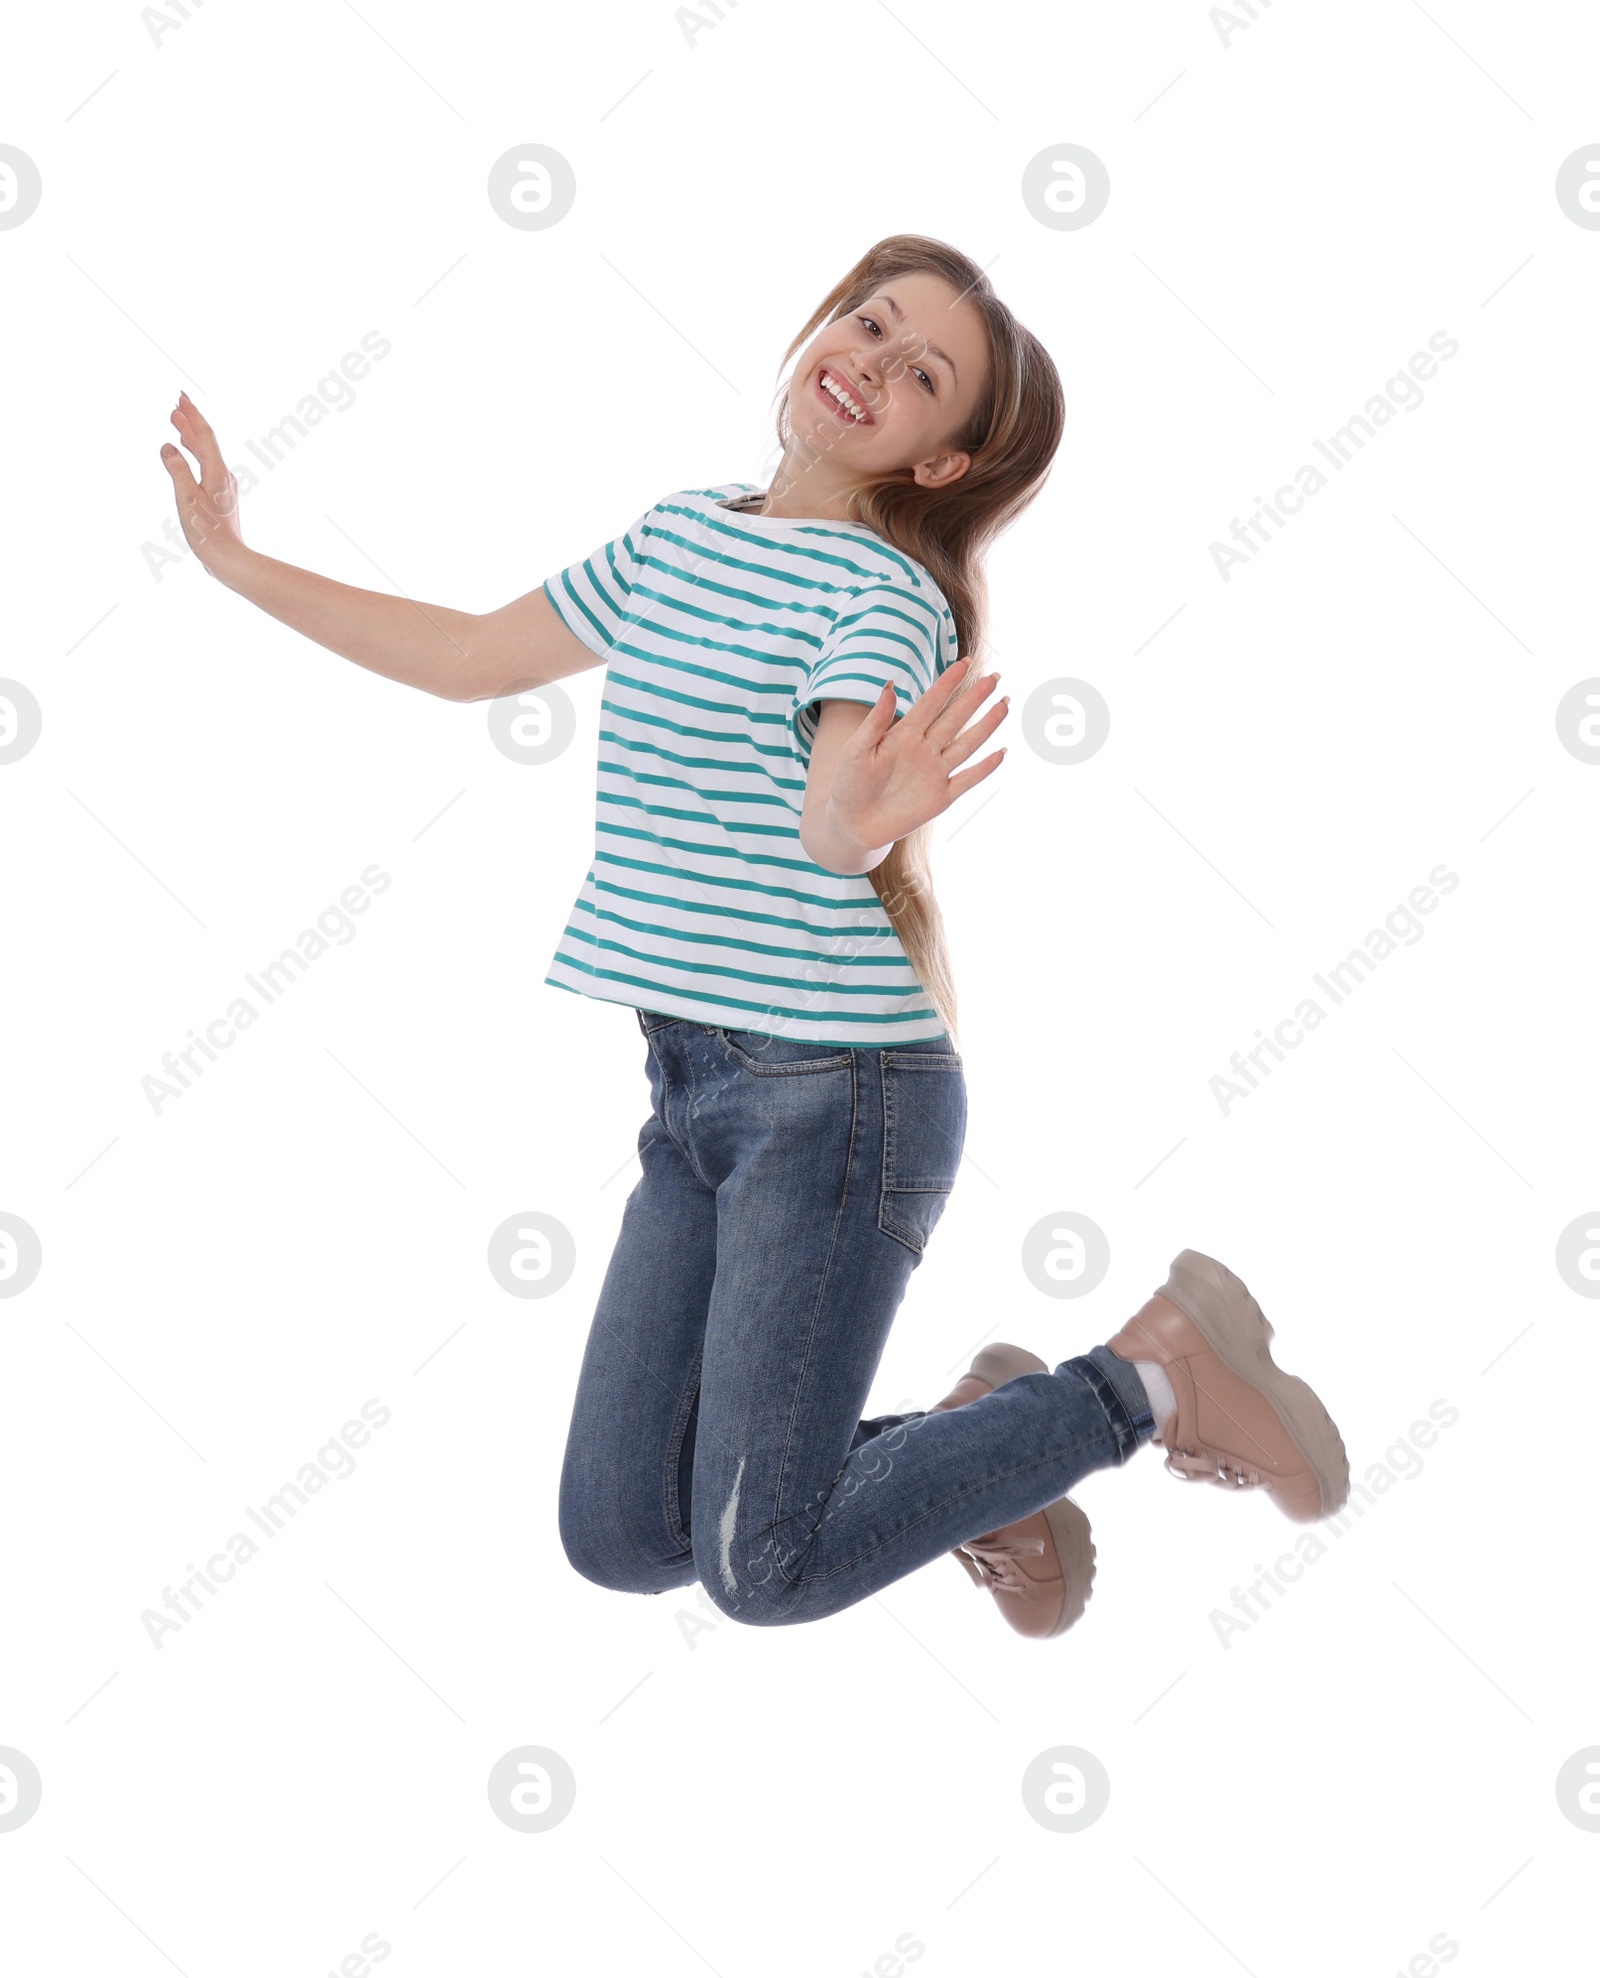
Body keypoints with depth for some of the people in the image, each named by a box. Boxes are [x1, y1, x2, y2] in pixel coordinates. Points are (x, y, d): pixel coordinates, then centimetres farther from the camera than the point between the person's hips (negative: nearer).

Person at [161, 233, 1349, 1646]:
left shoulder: (881, 591, -11)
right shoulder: (678, 536, 12)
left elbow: (833, 816, -29)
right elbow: (470, 657, 23)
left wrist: (862, 815, -53)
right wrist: (241, 564, 25)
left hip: (838, 1090, -7)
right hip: (699, 1091, 7)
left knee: (765, 1571, -8)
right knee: (619, 1539, 6)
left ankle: (1158, 1372, 5)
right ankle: (979, 1434, 22)